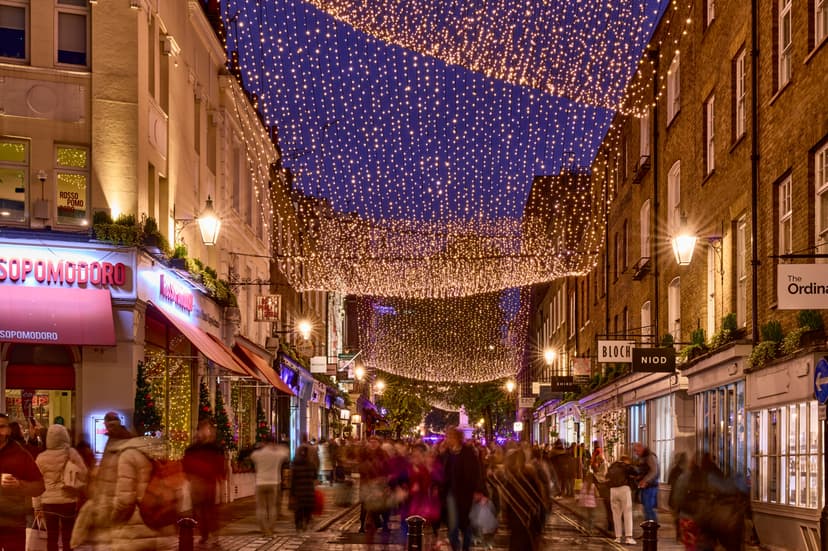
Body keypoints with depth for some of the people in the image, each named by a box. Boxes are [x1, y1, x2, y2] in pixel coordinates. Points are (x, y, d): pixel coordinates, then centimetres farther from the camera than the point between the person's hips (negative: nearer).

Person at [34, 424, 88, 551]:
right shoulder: (71, 453, -7)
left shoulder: (41, 457, 0)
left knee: (51, 537, 10)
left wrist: (37, 506, 10)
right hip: (69, 501, -2)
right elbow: (83, 476, -6)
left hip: (48, 502, 2)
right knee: (67, 537, 6)